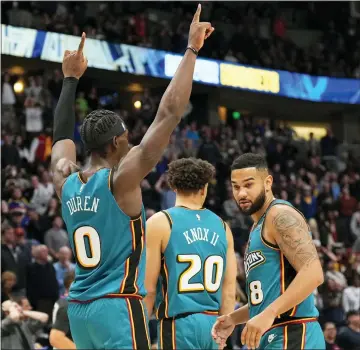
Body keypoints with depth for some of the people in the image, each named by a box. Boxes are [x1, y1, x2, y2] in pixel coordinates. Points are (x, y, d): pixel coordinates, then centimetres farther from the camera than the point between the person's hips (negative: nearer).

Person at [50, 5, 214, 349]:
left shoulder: (66, 182, 7)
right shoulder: (121, 179, -10)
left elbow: (62, 135, 28)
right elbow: (168, 114, -13)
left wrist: (71, 79, 35)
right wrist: (191, 49, -8)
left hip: (79, 309, 8)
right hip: (118, 307, -8)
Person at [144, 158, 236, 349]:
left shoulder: (160, 223, -3)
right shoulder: (221, 226, 11)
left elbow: (148, 288, -6)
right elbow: (229, 292, 10)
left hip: (179, 324, -5)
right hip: (212, 324, 5)